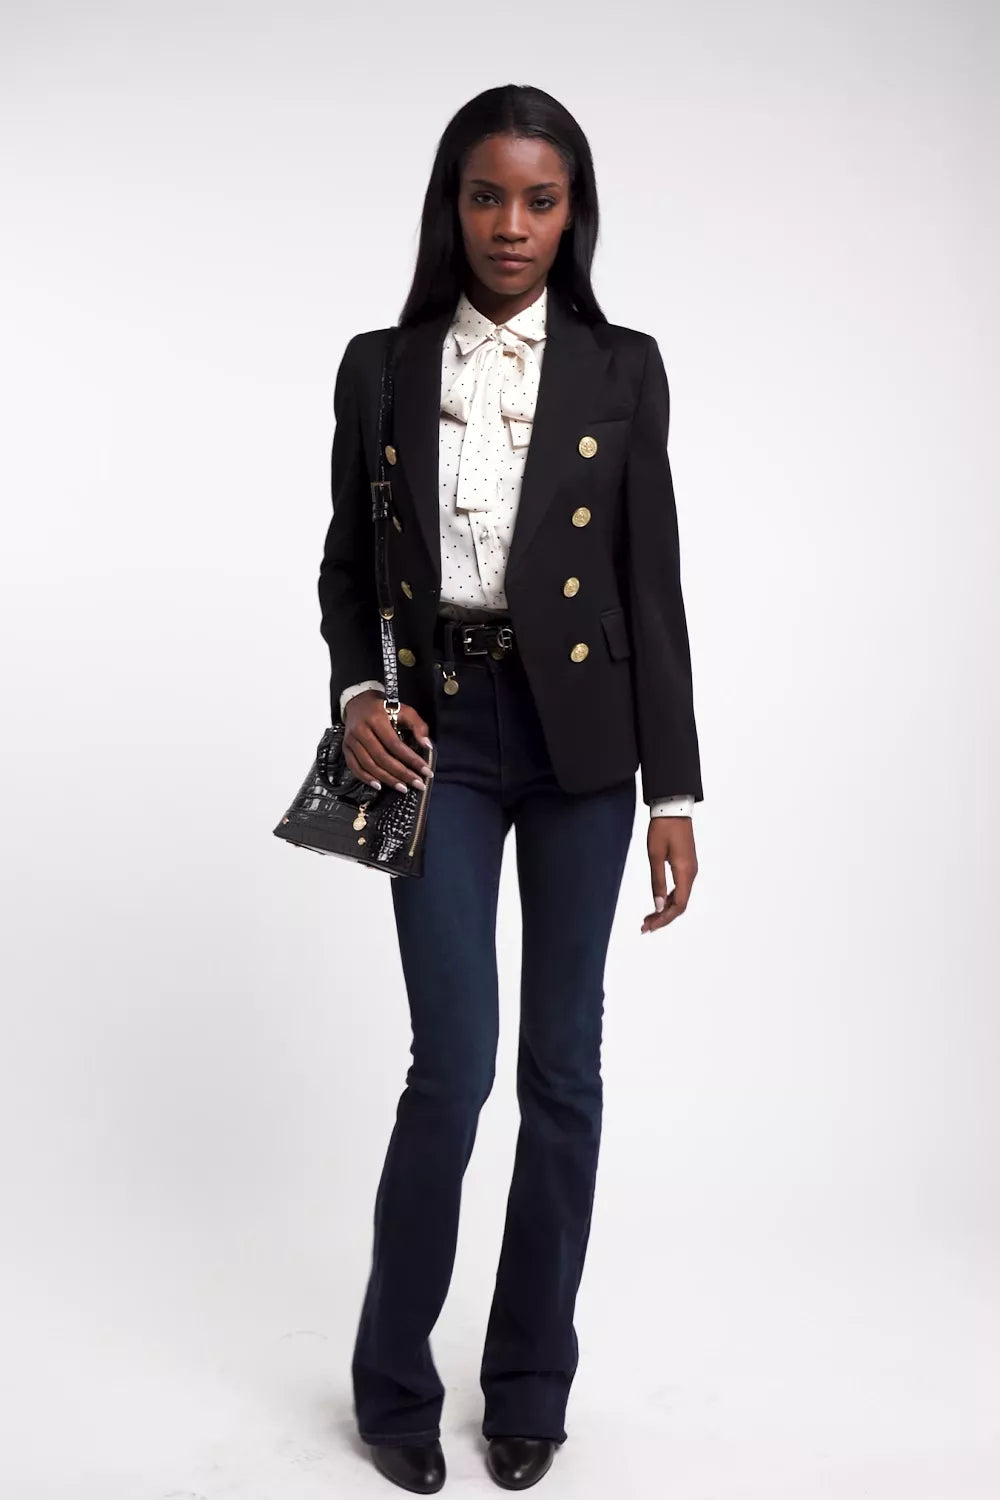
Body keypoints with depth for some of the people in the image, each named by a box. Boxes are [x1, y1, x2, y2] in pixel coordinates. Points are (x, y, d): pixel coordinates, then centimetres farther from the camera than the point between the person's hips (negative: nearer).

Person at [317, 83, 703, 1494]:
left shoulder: (621, 369, 2)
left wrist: (673, 793, -3)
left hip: (579, 735, 1)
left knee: (562, 1062, 6)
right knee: (455, 1059, -5)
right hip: (441, 735, 0)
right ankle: (394, 1379, 17)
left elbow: (653, 584, 0)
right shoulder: (381, 367, 4)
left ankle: (531, 1379, 24)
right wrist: (355, 691, -8)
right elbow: (348, 563, 11)